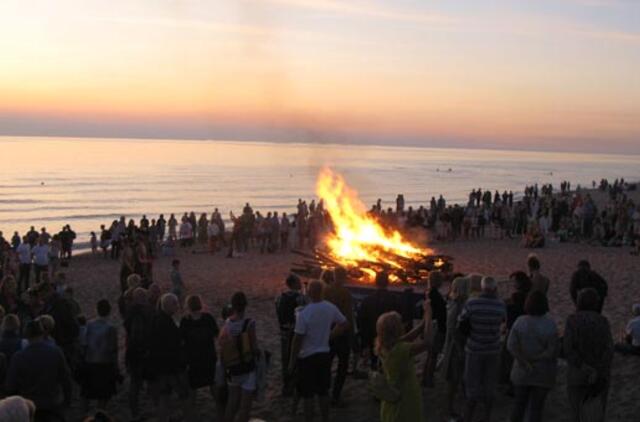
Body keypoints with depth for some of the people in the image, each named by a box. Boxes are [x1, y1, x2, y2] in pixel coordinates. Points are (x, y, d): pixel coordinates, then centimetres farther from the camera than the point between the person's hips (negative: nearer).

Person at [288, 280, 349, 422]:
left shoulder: (304, 313, -21)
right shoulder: (330, 308, -5)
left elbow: (298, 339, -17)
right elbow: (345, 325, 8)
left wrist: (292, 361, -8)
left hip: (307, 357, -5)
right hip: (324, 354, 5)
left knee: (308, 394, 5)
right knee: (323, 391, 18)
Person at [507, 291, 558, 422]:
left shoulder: (520, 322, -9)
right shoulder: (550, 324, -15)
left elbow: (511, 346, -16)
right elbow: (552, 351, -18)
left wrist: (526, 363, -14)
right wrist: (535, 359, -7)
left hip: (522, 371, 2)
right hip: (543, 372, -2)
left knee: (520, 404, 16)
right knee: (536, 407, 8)